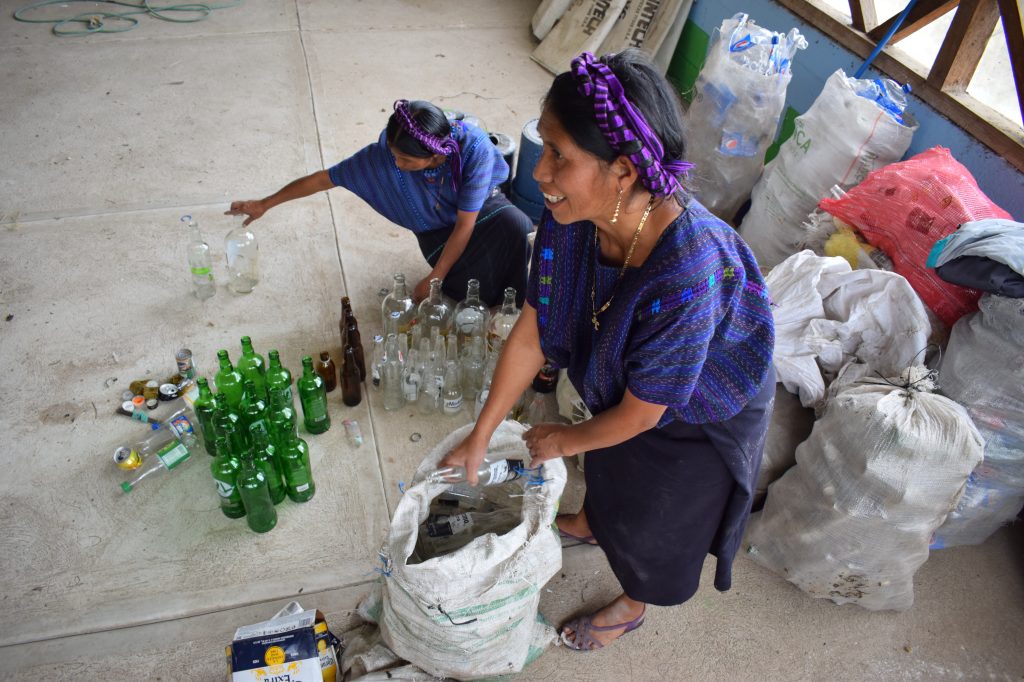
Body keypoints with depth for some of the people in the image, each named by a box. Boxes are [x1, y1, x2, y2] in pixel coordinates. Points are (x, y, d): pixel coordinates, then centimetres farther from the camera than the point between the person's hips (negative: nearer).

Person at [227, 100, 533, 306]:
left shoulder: (474, 147, -34)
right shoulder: (384, 154, -28)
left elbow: (465, 224, -26)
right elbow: (323, 179, -14)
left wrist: (433, 280, -22)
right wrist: (264, 204, -7)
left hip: (481, 208, 0)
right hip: (436, 230, 1)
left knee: (514, 225, -35)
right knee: (474, 284, -26)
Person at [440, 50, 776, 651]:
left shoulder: (686, 273, -47)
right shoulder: (571, 217, -28)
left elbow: (639, 413, -30)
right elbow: (531, 334, -15)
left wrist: (562, 440, -11)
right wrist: (478, 438, -7)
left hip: (697, 416, -5)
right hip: (619, 382, 5)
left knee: (656, 512, 21)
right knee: (608, 463, 32)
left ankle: (633, 605, 56)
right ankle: (594, 524, 69)